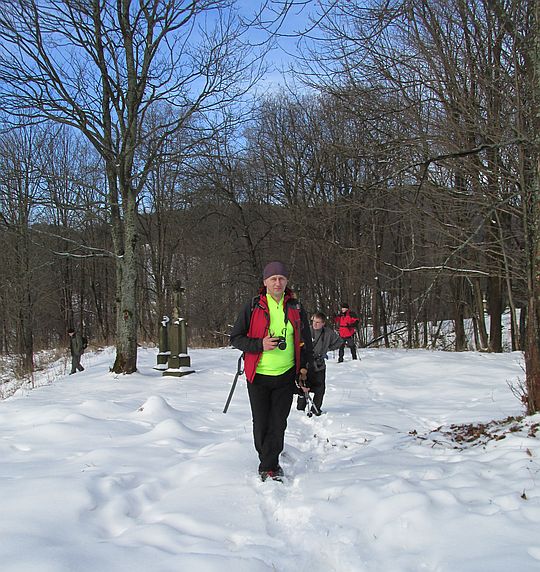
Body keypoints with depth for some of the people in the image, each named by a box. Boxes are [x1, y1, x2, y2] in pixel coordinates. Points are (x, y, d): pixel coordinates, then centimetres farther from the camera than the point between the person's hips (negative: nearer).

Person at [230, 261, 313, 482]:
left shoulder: (296, 308, 5)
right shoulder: (252, 307, -2)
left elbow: (305, 341, 14)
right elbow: (235, 337, -1)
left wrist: (304, 368, 6)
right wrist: (260, 344, -16)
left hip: (286, 376, 1)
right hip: (258, 375, -1)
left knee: (278, 423, 2)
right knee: (261, 423, 6)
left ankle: (268, 467, 13)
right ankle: (270, 464, 24)